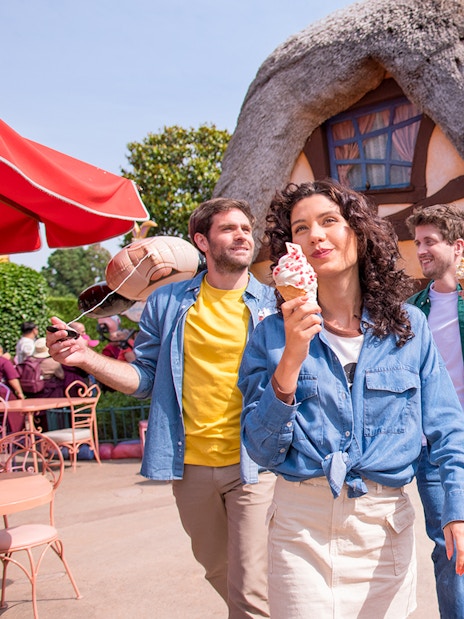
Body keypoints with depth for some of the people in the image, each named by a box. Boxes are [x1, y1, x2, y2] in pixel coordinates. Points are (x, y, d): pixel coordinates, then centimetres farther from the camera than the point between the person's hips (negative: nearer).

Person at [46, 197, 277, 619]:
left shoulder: (273, 304, -1)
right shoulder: (167, 303, 3)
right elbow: (147, 378, 5)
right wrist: (86, 357, -9)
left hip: (254, 462, -2)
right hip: (192, 464, 3)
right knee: (217, 571, 23)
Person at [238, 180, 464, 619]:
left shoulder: (410, 327, 0)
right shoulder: (272, 336, -3)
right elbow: (262, 451, -7)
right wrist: (291, 361, -19)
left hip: (386, 525, 1)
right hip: (302, 522, -1)